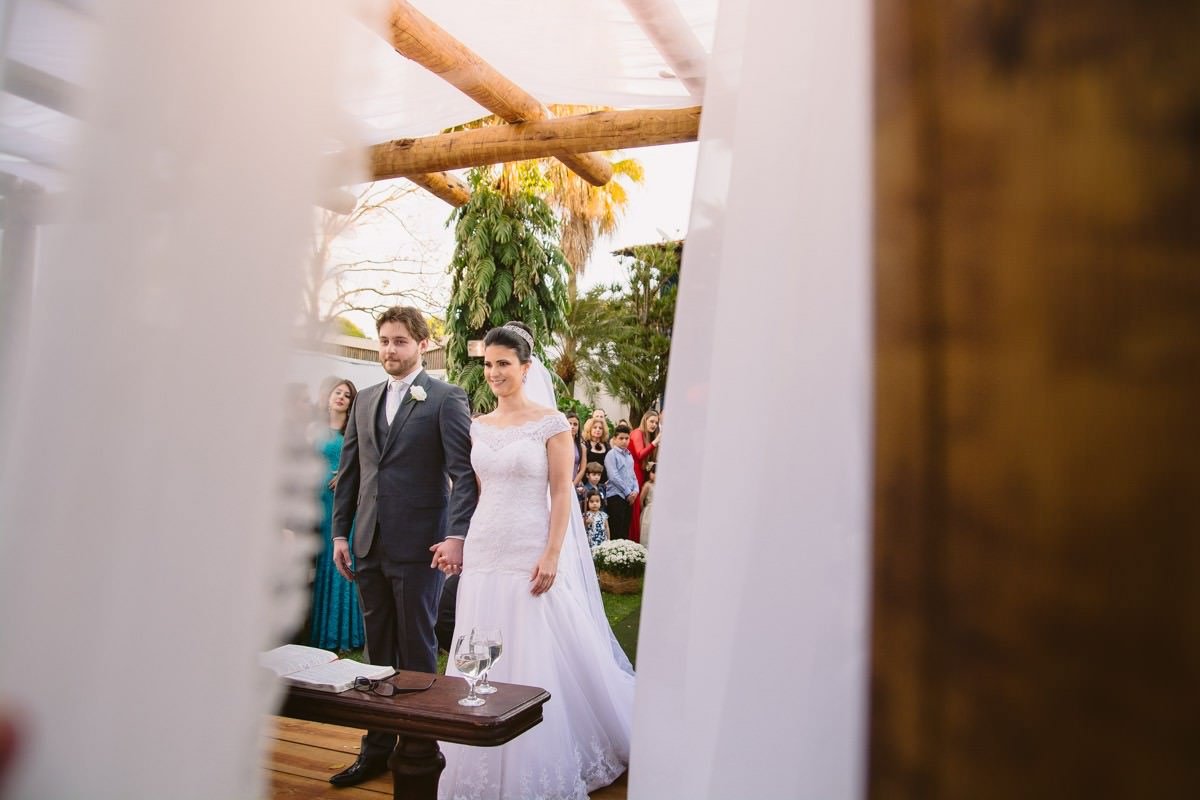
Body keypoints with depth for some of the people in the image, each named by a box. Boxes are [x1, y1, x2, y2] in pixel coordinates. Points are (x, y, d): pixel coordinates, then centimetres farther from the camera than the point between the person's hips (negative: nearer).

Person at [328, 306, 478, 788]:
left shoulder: (446, 399, -5)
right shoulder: (365, 400, 13)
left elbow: (464, 472, -12)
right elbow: (349, 471, 15)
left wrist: (456, 536, -21)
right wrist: (340, 532, 10)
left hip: (418, 545, -5)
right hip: (369, 545, 6)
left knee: (417, 650, 5)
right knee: (378, 651, 14)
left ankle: (420, 746, 21)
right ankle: (377, 747, 25)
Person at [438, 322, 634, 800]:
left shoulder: (551, 423, -6)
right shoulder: (479, 427, 10)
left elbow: (562, 493, -8)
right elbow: (479, 492, 15)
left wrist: (552, 556, -16)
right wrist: (461, 541, 11)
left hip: (531, 557, -5)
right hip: (484, 554, 5)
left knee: (535, 664, 1)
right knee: (483, 665, 11)